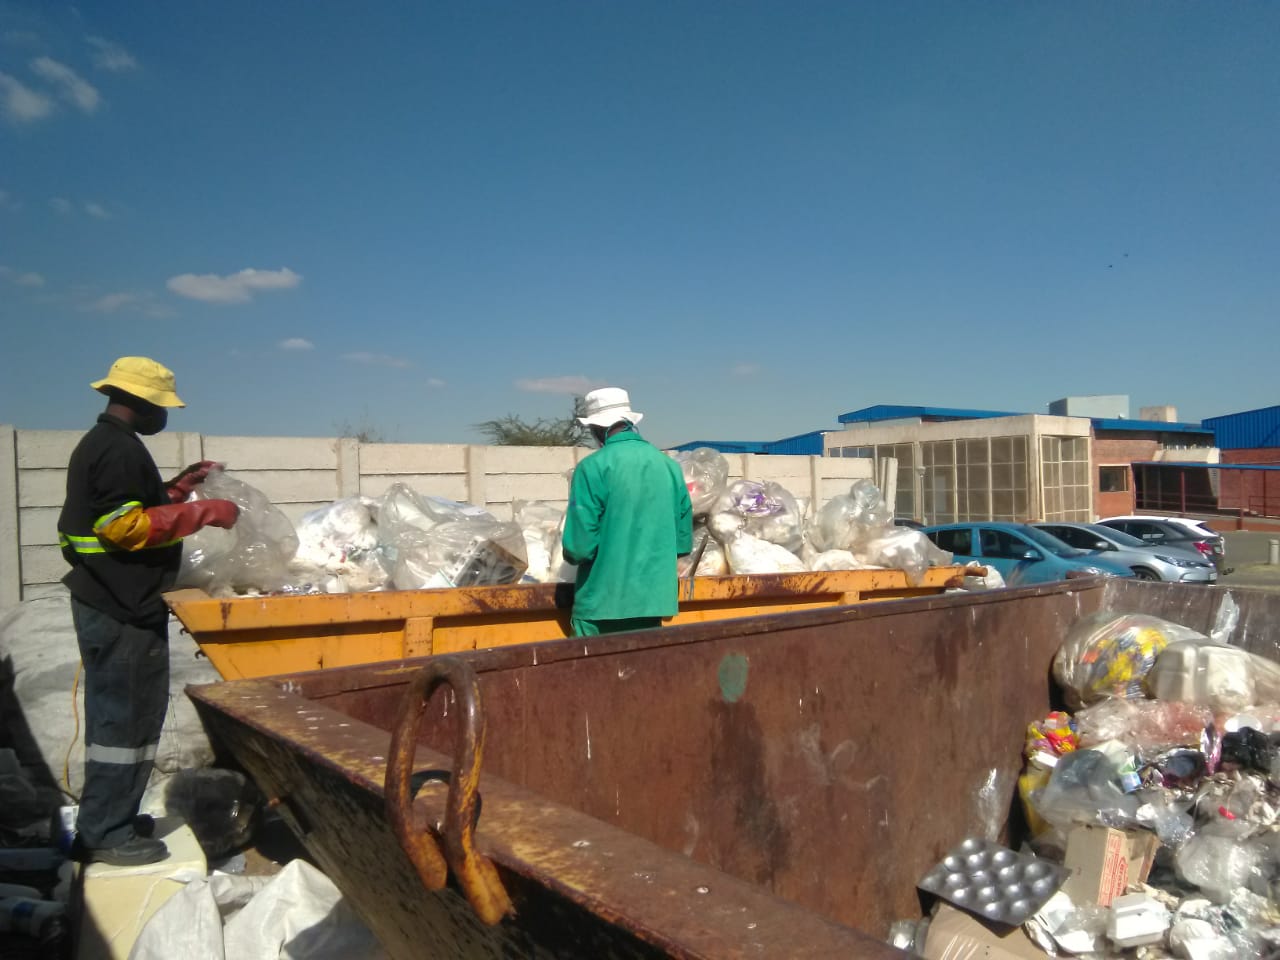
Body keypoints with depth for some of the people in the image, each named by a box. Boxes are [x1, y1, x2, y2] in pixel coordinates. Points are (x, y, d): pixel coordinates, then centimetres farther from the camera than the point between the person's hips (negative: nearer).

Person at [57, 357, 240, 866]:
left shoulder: (100, 443, 16)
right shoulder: (118, 448, -17)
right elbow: (124, 525, -23)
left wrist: (180, 486, 15)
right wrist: (204, 512, -21)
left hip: (108, 603, 11)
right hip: (123, 610, -11)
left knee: (115, 713, 18)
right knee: (127, 715, -3)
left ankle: (104, 820, 29)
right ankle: (107, 834, 5)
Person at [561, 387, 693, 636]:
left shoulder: (593, 467, -12)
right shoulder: (670, 465, 4)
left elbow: (579, 544, -14)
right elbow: (684, 540, 9)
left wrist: (573, 555, 8)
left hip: (603, 601, -5)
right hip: (655, 597, 5)